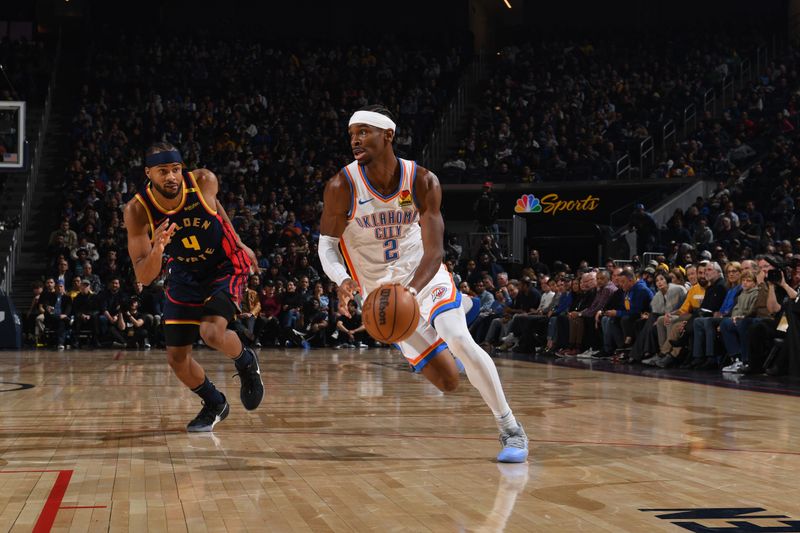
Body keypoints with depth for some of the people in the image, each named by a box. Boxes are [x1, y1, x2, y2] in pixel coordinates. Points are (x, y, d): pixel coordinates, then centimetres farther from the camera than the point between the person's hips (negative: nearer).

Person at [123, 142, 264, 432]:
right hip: (185, 276, 3)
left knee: (212, 333, -27)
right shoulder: (137, 211, -23)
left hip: (225, 267, -3)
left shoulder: (204, 181, -23)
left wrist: (239, 245, 11)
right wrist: (157, 250, -44)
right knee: (176, 357, 3)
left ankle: (246, 362, 8)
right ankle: (215, 405, 31)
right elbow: (144, 277, -24)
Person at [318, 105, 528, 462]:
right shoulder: (342, 187, -18)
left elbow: (434, 252, -19)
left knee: (458, 339, -27)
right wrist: (342, 281, -32)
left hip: (424, 273, 0)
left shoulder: (422, 182, -17)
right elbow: (327, 245, -10)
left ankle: (511, 430, -11)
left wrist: (411, 289, -40)